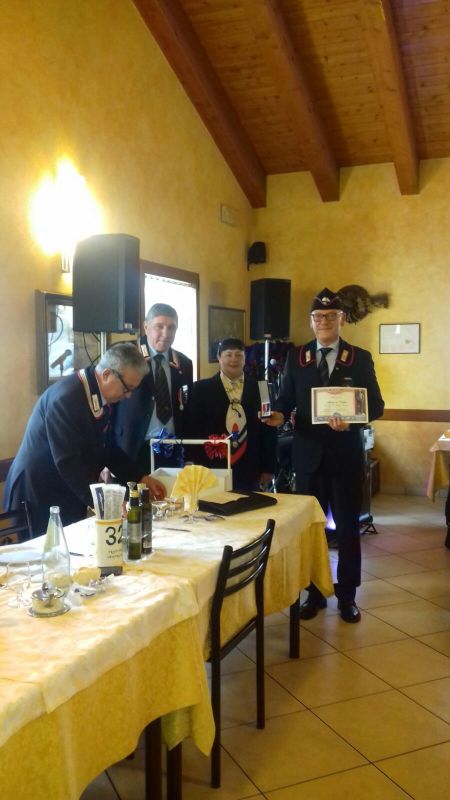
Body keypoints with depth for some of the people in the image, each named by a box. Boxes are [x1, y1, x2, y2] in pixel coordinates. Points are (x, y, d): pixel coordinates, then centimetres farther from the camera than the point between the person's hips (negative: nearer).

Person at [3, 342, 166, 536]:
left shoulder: (100, 396, 2)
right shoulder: (66, 397, -24)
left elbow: (107, 447, 12)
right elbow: (68, 462, -28)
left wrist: (141, 479, 5)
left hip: (70, 496, 8)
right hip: (39, 497, -8)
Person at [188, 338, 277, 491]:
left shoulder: (258, 387, 6)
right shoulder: (202, 388, 3)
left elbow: (268, 428, 7)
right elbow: (194, 428, 2)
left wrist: (268, 468, 5)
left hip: (249, 471, 1)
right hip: (213, 469, -1)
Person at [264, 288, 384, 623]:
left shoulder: (361, 358, 0)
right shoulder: (296, 357, 5)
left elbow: (376, 405, -3)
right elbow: (286, 398, 5)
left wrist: (351, 419, -23)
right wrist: (279, 414, -18)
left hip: (346, 455, -1)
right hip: (309, 454, 2)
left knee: (348, 527, 9)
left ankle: (347, 595, 23)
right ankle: (315, 592, 25)